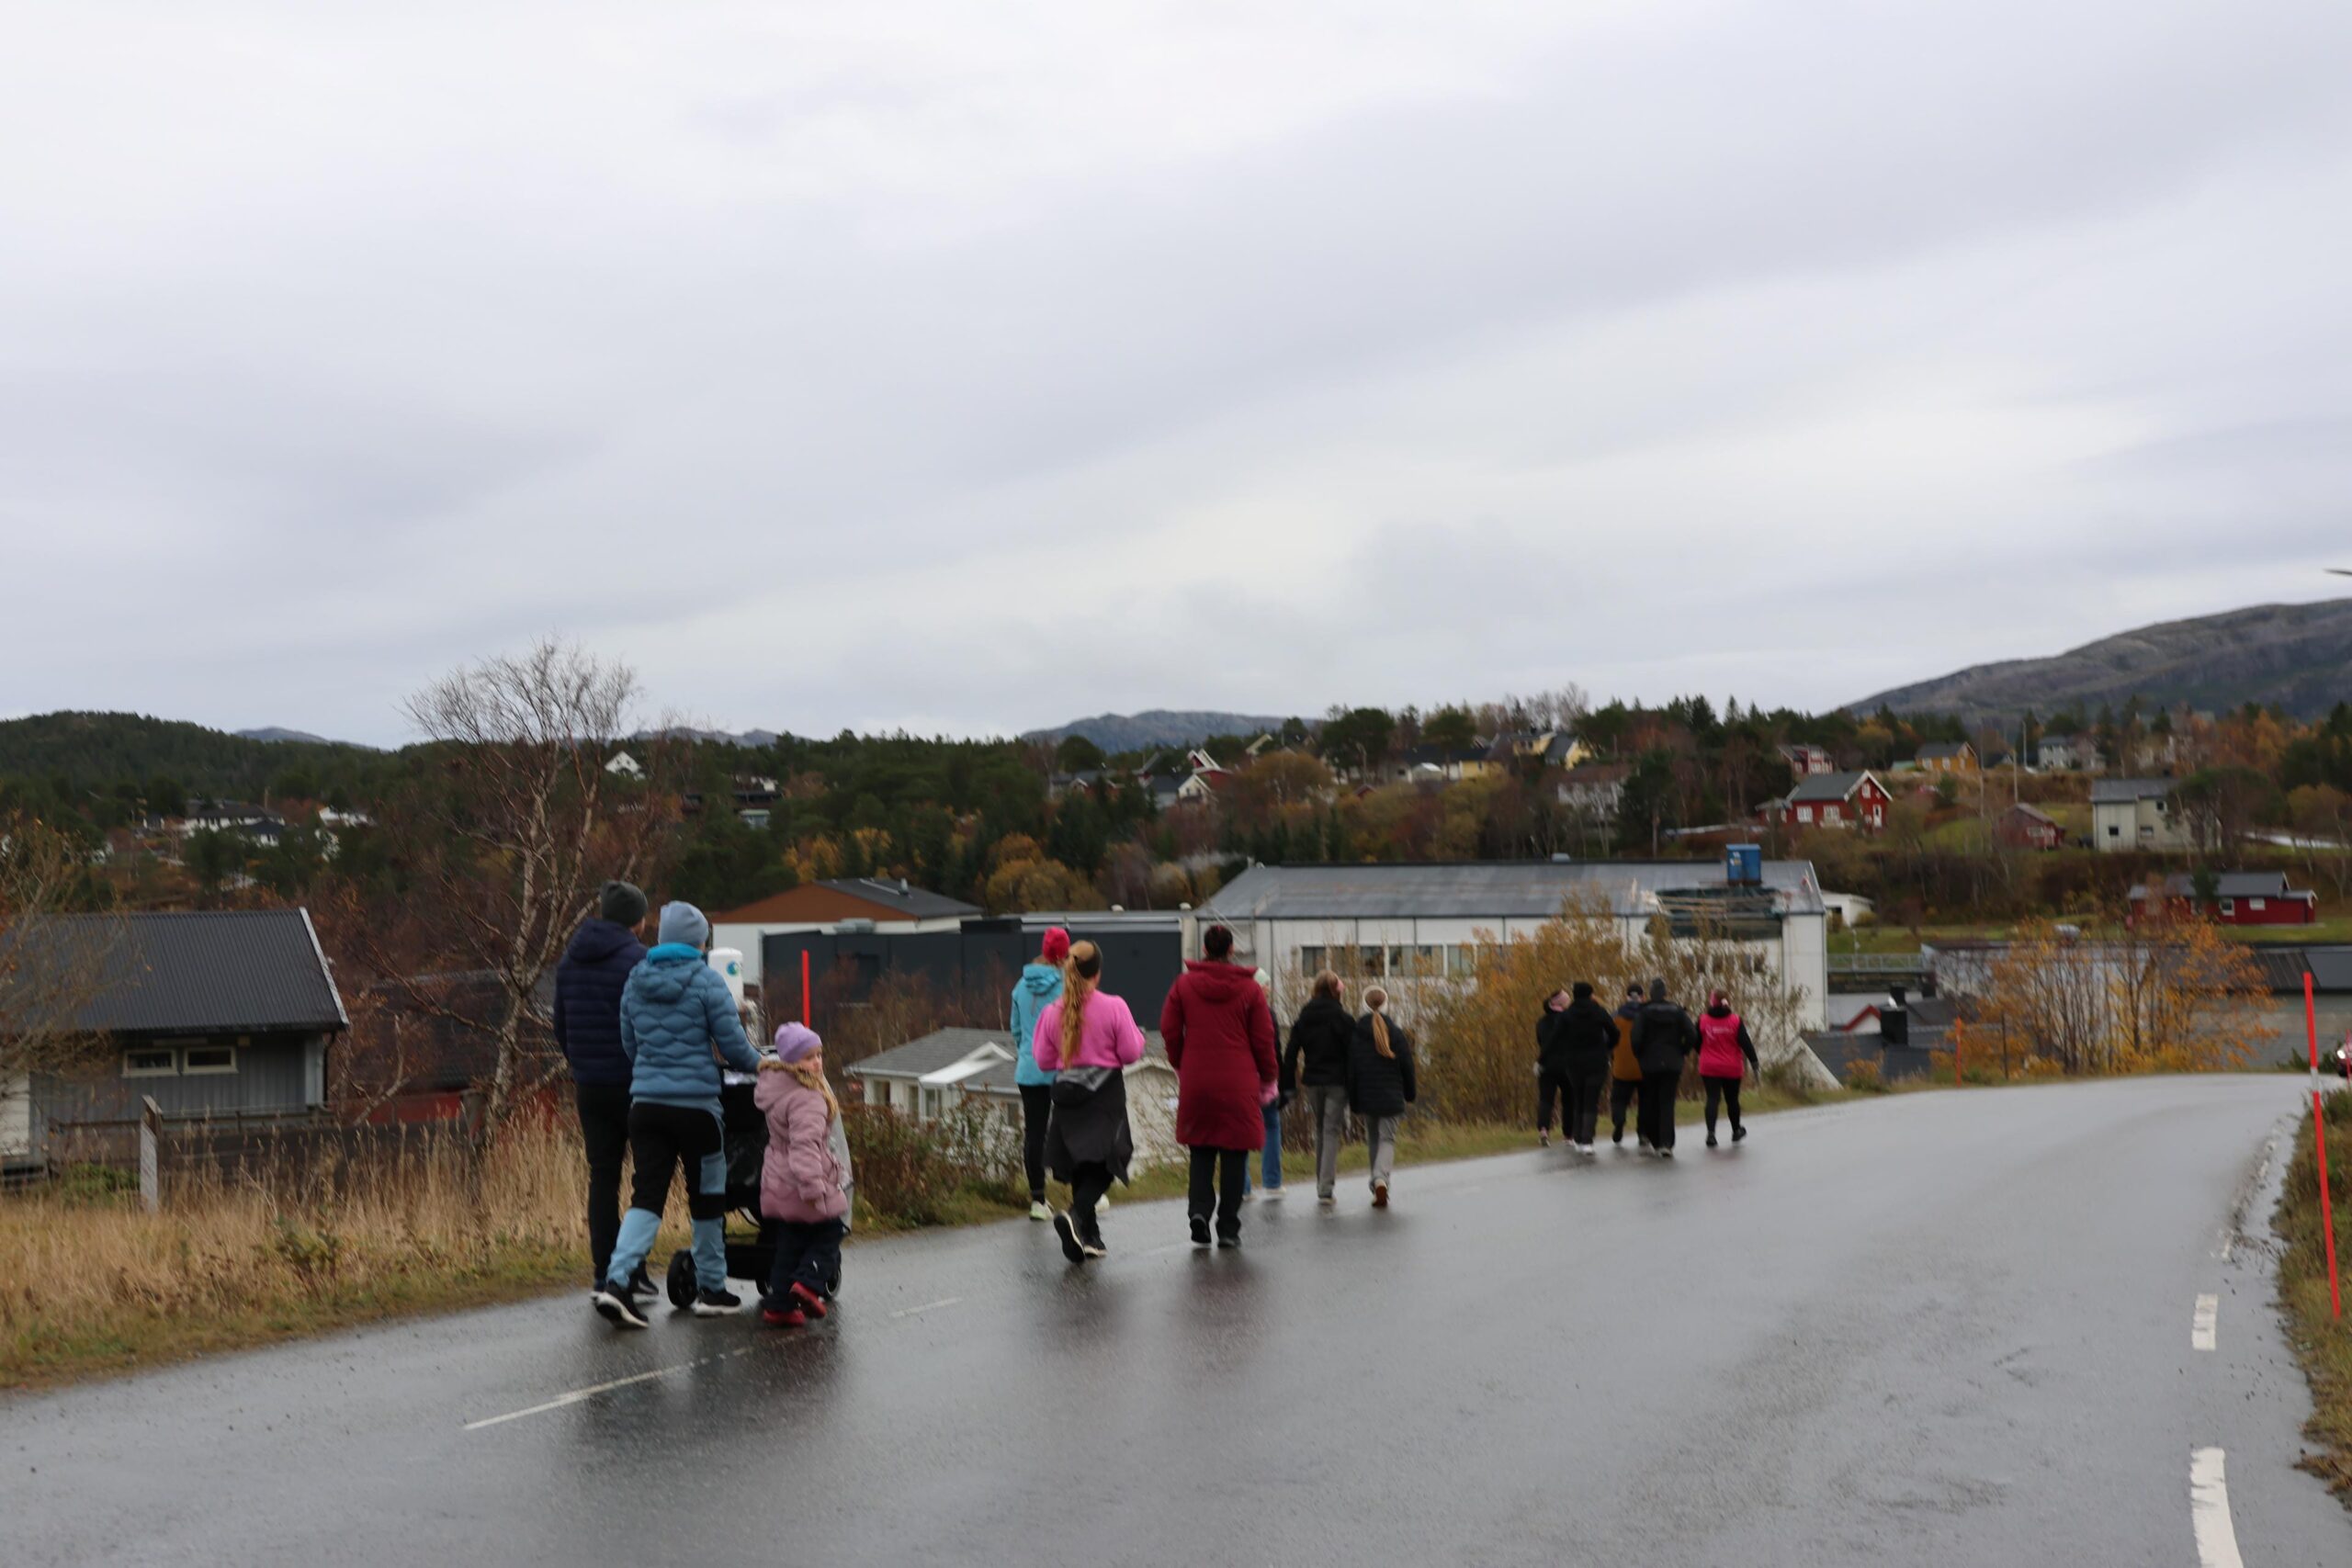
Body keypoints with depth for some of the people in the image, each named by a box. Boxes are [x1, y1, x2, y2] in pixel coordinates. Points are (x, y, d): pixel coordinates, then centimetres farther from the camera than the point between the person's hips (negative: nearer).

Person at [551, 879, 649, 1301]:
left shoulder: (570, 961, 9)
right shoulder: (638, 960, -12)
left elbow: (561, 1027, 14)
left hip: (589, 1086, 6)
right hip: (634, 1082, -5)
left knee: (602, 1176, 10)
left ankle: (603, 1272, 8)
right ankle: (633, 1270, 1)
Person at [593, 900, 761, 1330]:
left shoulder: (635, 982, 7)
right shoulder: (706, 980, -9)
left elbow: (629, 1046, 15)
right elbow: (733, 1046, -8)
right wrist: (758, 1066, 12)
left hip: (645, 1103, 4)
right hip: (696, 1105, -4)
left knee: (647, 1196, 4)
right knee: (707, 1196, 11)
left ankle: (616, 1281, -15)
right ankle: (711, 1289, 21)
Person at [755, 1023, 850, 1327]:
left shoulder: (776, 1087, 9)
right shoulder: (806, 1099, -23)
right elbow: (805, 1145, -32)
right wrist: (812, 1186, -37)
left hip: (779, 1182, 9)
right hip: (800, 1182, -9)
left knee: (790, 1243, 14)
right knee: (829, 1233, 8)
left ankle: (779, 1305, 13)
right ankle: (809, 1282, -9)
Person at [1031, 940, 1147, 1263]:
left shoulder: (1052, 1012, -2)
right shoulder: (1113, 1008, -11)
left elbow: (1044, 1060, 3)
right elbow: (1131, 1053, -8)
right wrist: (1136, 1035, 12)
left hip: (1067, 1096, 4)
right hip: (1105, 1095, -4)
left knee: (1079, 1166, 13)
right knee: (1104, 1163, 0)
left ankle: (1089, 1237, 15)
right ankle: (1076, 1215, -25)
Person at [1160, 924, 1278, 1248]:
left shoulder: (1184, 984, 1)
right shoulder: (1250, 989, -2)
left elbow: (1169, 1030, 2)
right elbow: (1263, 1039, 0)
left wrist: (1180, 1065, 17)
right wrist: (1269, 1077, 13)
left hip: (1196, 1082, 1)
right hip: (1238, 1084, -1)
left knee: (1201, 1151, 14)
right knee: (1234, 1154, 6)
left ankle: (1199, 1209, -6)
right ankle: (1228, 1228, 6)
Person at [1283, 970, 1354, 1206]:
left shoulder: (1302, 1020, 4)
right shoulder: (1343, 1019, -8)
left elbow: (1291, 1054, 3)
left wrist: (1289, 1082, 9)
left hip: (1312, 1081, 4)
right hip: (1337, 1082, -4)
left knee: (1321, 1132, 17)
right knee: (1332, 1133, -2)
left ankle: (1323, 1186, 21)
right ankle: (1326, 1189, -12)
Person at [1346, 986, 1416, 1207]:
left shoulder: (1355, 1035, -4)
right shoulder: (1396, 1034, -5)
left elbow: (1350, 1070, -1)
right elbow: (1407, 1067, 0)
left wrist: (1353, 1101, 6)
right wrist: (1410, 1094, 14)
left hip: (1366, 1097, 1)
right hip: (1391, 1098, -1)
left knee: (1373, 1139, 16)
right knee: (1387, 1139, 3)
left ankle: (1378, 1187, 19)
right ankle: (1381, 1178, -22)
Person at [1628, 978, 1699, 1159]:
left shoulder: (1643, 1012, -5)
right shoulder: (1677, 1011, 1)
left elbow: (1636, 1038, -13)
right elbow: (1692, 1035, -5)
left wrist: (1639, 1056, 4)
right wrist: (1681, 1053, 7)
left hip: (1650, 1064, -1)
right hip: (1672, 1063, 1)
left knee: (1650, 1103, 12)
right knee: (1667, 1103, 1)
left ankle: (1655, 1142, 15)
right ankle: (1667, 1144, -13)